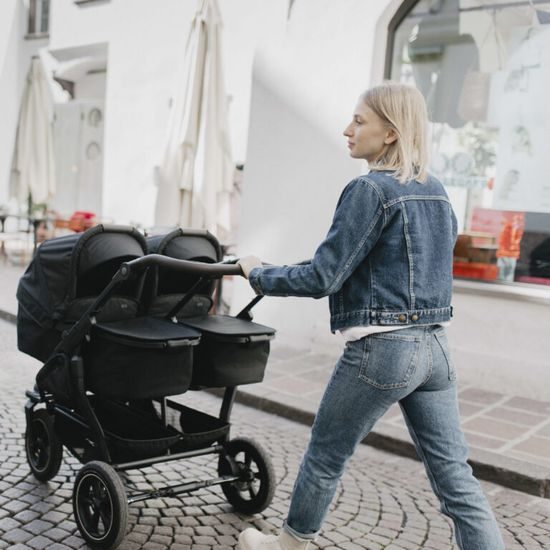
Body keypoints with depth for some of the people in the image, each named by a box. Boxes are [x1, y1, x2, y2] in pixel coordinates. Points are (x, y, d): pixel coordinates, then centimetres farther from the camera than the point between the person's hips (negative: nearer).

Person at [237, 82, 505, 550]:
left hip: (381, 349, -7)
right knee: (454, 474, 10)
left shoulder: (370, 190, -13)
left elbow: (323, 278, -16)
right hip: (435, 346, 7)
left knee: (325, 456, 14)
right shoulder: (437, 192, 11)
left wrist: (259, 274, -1)